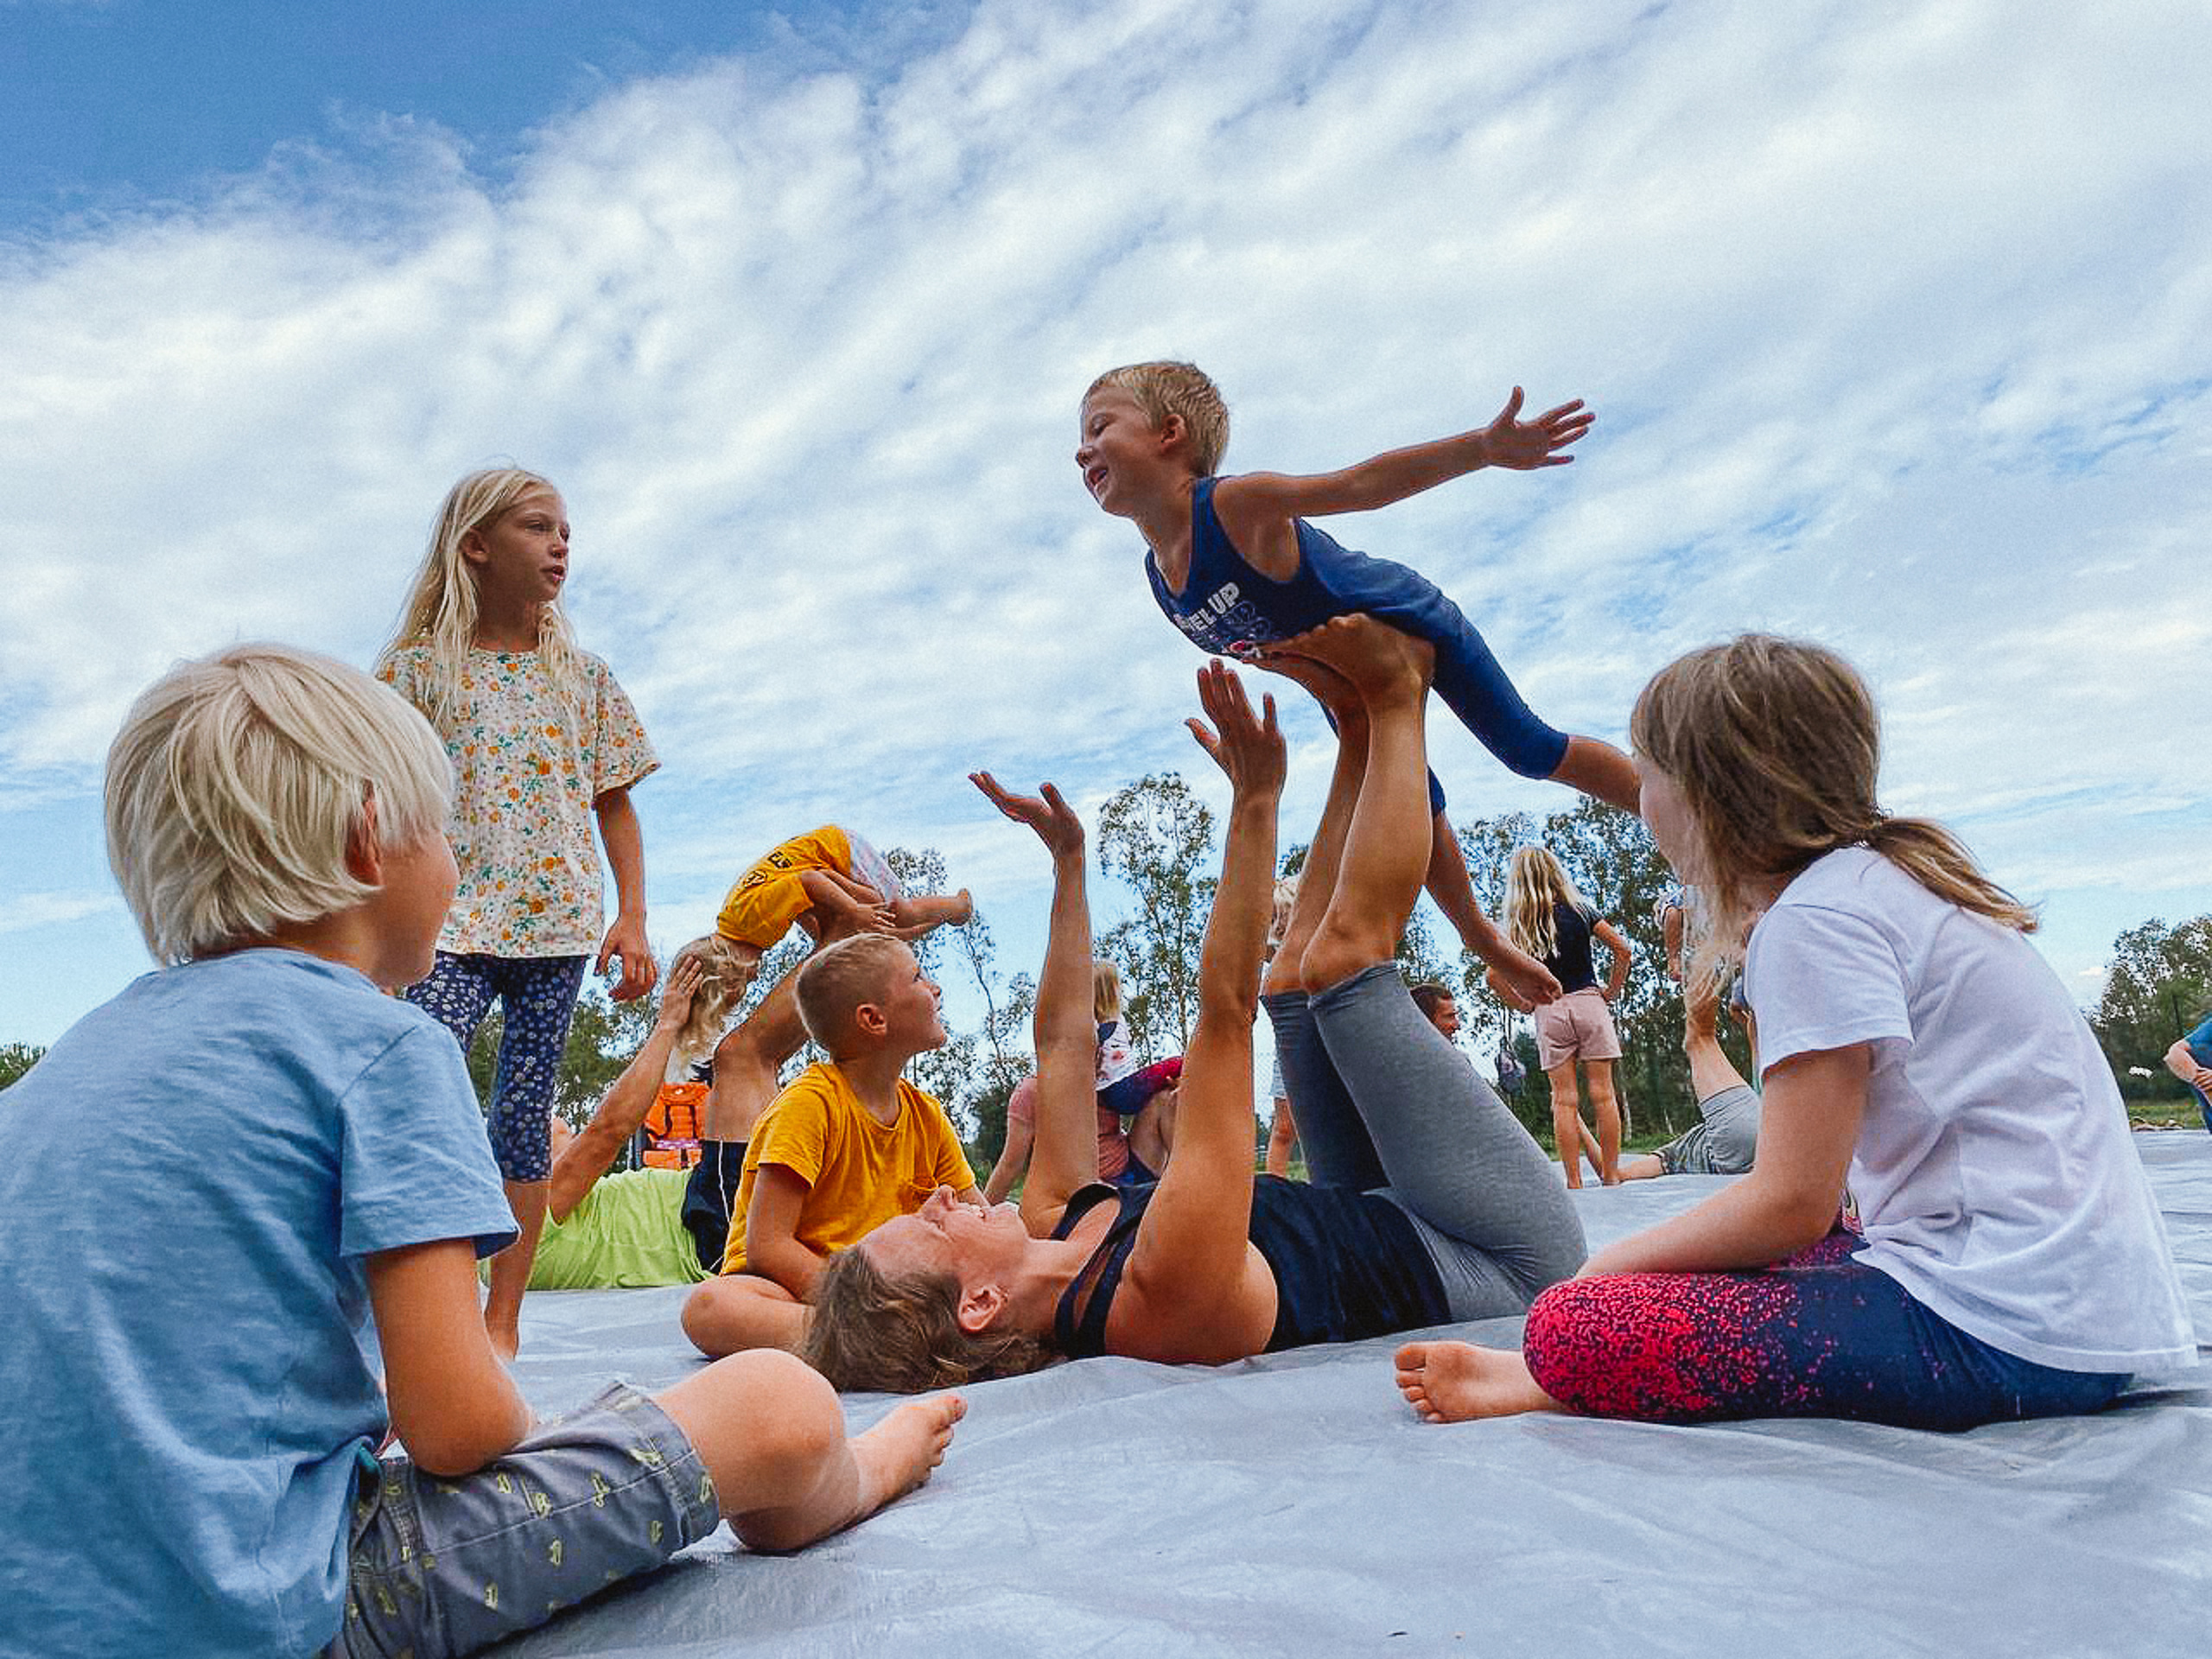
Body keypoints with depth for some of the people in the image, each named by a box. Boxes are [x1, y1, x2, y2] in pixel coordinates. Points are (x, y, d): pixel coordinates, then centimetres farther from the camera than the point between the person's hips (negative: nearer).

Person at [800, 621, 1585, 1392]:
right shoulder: (1163, 1287, -35)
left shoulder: (1052, 1226, -9)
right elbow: (1223, 1007, -37)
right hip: (1509, 1257, -7)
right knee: (1342, 954, -18)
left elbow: (1063, 1037, 2)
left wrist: (1068, 858, 8)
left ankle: (1363, 723, 13)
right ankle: (1394, 693, -1)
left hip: (1380, 1219, 8)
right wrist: (1254, 797, -33)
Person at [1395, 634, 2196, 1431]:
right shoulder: (1885, 877, 15)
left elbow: (1792, 1203, -15)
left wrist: (1605, 1269, -2)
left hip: (2008, 1334, -11)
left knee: (1572, 1330, -21)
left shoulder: (1816, 917, -14)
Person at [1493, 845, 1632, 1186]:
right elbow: (1621, 948, -2)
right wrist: (1611, 992, 6)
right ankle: (1611, 1176, 4)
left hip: (1548, 1013, 0)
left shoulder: (1518, 925, 2)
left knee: (1564, 1099, 1)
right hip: (1588, 1002, 0)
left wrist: (1524, 1005, 5)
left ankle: (1574, 1183, 1)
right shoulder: (1579, 910, 4)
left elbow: (1495, 976, -6)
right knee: (1602, 1092, 2)